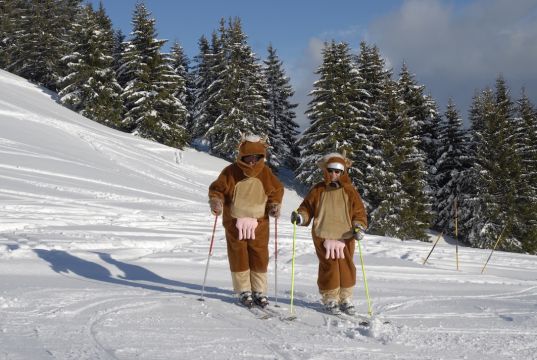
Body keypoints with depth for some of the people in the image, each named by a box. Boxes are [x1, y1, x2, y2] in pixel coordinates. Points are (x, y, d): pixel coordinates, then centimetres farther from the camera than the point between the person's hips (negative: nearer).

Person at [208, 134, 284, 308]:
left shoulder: (265, 172, -1)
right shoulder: (230, 172, -9)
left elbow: (277, 190, 13)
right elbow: (216, 189, -2)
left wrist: (275, 205, -2)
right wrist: (216, 202, -20)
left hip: (259, 222, 2)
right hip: (235, 222, -2)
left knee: (260, 256, 5)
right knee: (239, 256, 3)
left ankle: (259, 291, 16)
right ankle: (244, 291, 13)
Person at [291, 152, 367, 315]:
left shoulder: (349, 191, 3)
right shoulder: (318, 190, 3)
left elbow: (359, 211, 4)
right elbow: (307, 207, 8)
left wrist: (359, 227, -11)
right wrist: (300, 216, -11)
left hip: (345, 237, 1)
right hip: (323, 237, -1)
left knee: (347, 267, 5)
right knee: (329, 267, -1)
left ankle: (345, 299, 19)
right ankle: (330, 299, 11)